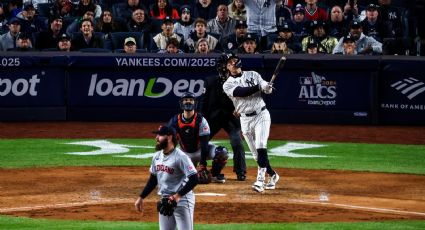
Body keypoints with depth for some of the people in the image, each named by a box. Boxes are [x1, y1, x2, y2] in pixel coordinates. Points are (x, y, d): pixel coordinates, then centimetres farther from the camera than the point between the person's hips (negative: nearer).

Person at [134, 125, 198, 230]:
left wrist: (178, 195, -28)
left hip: (182, 200, -8)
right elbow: (153, 179, 19)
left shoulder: (180, 157, -18)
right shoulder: (157, 156, 8)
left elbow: (194, 179, -22)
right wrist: (141, 197, 14)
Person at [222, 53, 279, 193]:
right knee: (256, 154, 4)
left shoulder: (253, 75, 7)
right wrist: (259, 87, -28)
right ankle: (272, 176, 24)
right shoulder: (228, 85, 1)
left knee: (261, 147, -19)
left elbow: (267, 89, -2)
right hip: (246, 120, 2)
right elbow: (241, 92, -17)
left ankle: (260, 180, -28)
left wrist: (267, 87, -27)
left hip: (261, 115, -2)